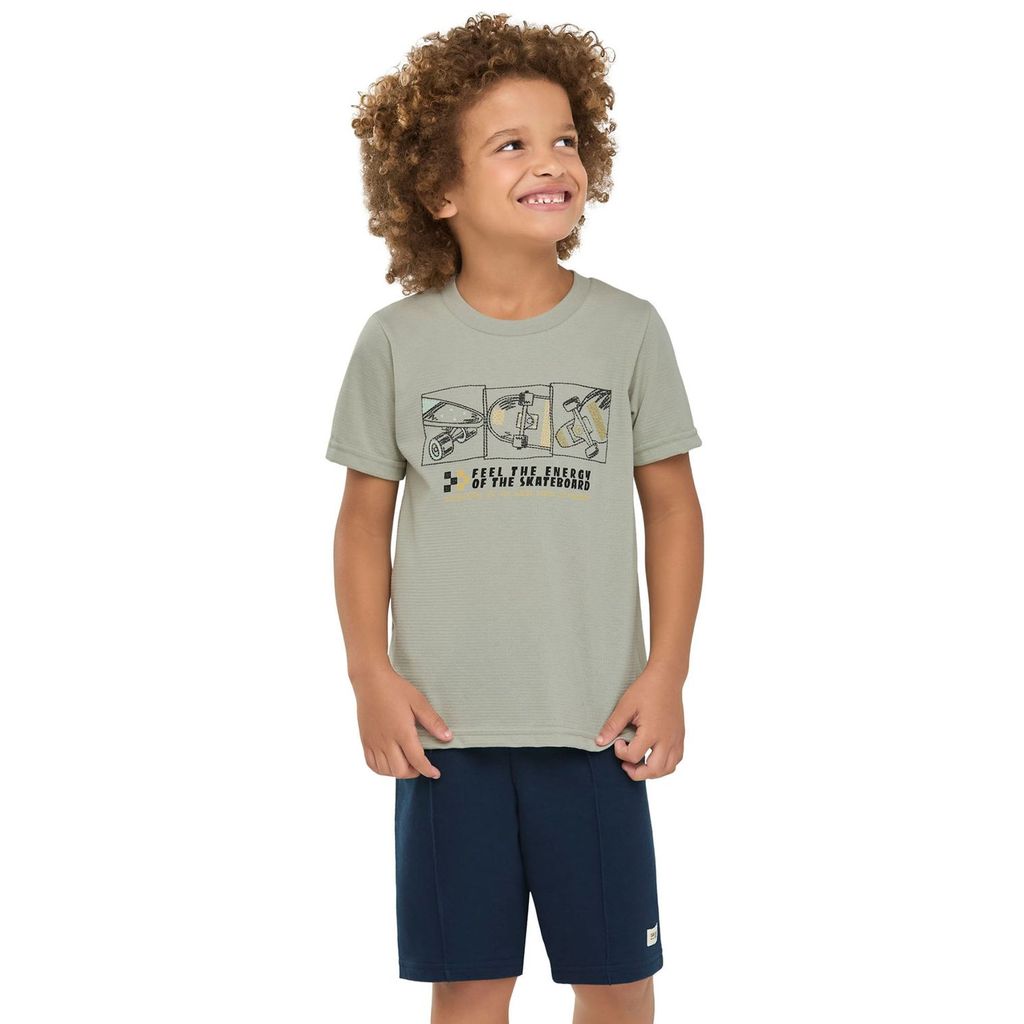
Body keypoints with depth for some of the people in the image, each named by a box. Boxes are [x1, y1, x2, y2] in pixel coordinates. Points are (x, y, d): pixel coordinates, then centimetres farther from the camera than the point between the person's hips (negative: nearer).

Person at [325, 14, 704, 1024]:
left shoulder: (628, 329, -2)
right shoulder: (397, 342, -2)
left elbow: (671, 503, 4)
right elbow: (365, 518, 4)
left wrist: (665, 674, -3)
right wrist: (370, 675, -4)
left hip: (595, 724, 0)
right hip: (445, 726, 0)